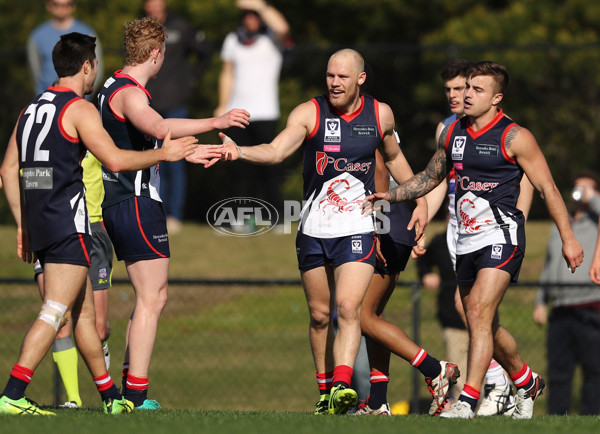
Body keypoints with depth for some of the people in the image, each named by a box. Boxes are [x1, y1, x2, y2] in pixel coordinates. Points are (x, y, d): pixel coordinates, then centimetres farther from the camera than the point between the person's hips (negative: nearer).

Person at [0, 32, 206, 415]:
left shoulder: (33, 108, 16)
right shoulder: (79, 109, -8)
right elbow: (115, 159, -17)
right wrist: (165, 153, -4)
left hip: (38, 221, 9)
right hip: (68, 222, -9)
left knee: (84, 311, 15)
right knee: (54, 313, -11)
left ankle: (112, 396, 22)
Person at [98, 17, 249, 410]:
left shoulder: (116, 88, 17)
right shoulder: (129, 93, -16)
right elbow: (160, 128, -37)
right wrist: (215, 122, -41)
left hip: (121, 204, 10)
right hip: (137, 203, -10)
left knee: (155, 295, 15)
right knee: (152, 298, -8)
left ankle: (130, 388, 15)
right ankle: (136, 399, -10)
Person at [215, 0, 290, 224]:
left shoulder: (271, 38, -1)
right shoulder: (233, 40, 12)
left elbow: (282, 27, -26)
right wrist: (223, 107, 14)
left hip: (265, 113, -4)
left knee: (268, 167, -7)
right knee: (241, 168, 2)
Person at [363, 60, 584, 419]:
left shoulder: (515, 137, -7)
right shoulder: (453, 133, 11)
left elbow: (547, 187, -5)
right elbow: (431, 177, 25)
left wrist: (568, 239, -6)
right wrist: (391, 196, 13)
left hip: (501, 234, -7)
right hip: (467, 240, 7)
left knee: (479, 313, -20)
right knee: (486, 325, 14)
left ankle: (468, 400, -23)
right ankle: (527, 383, 36)